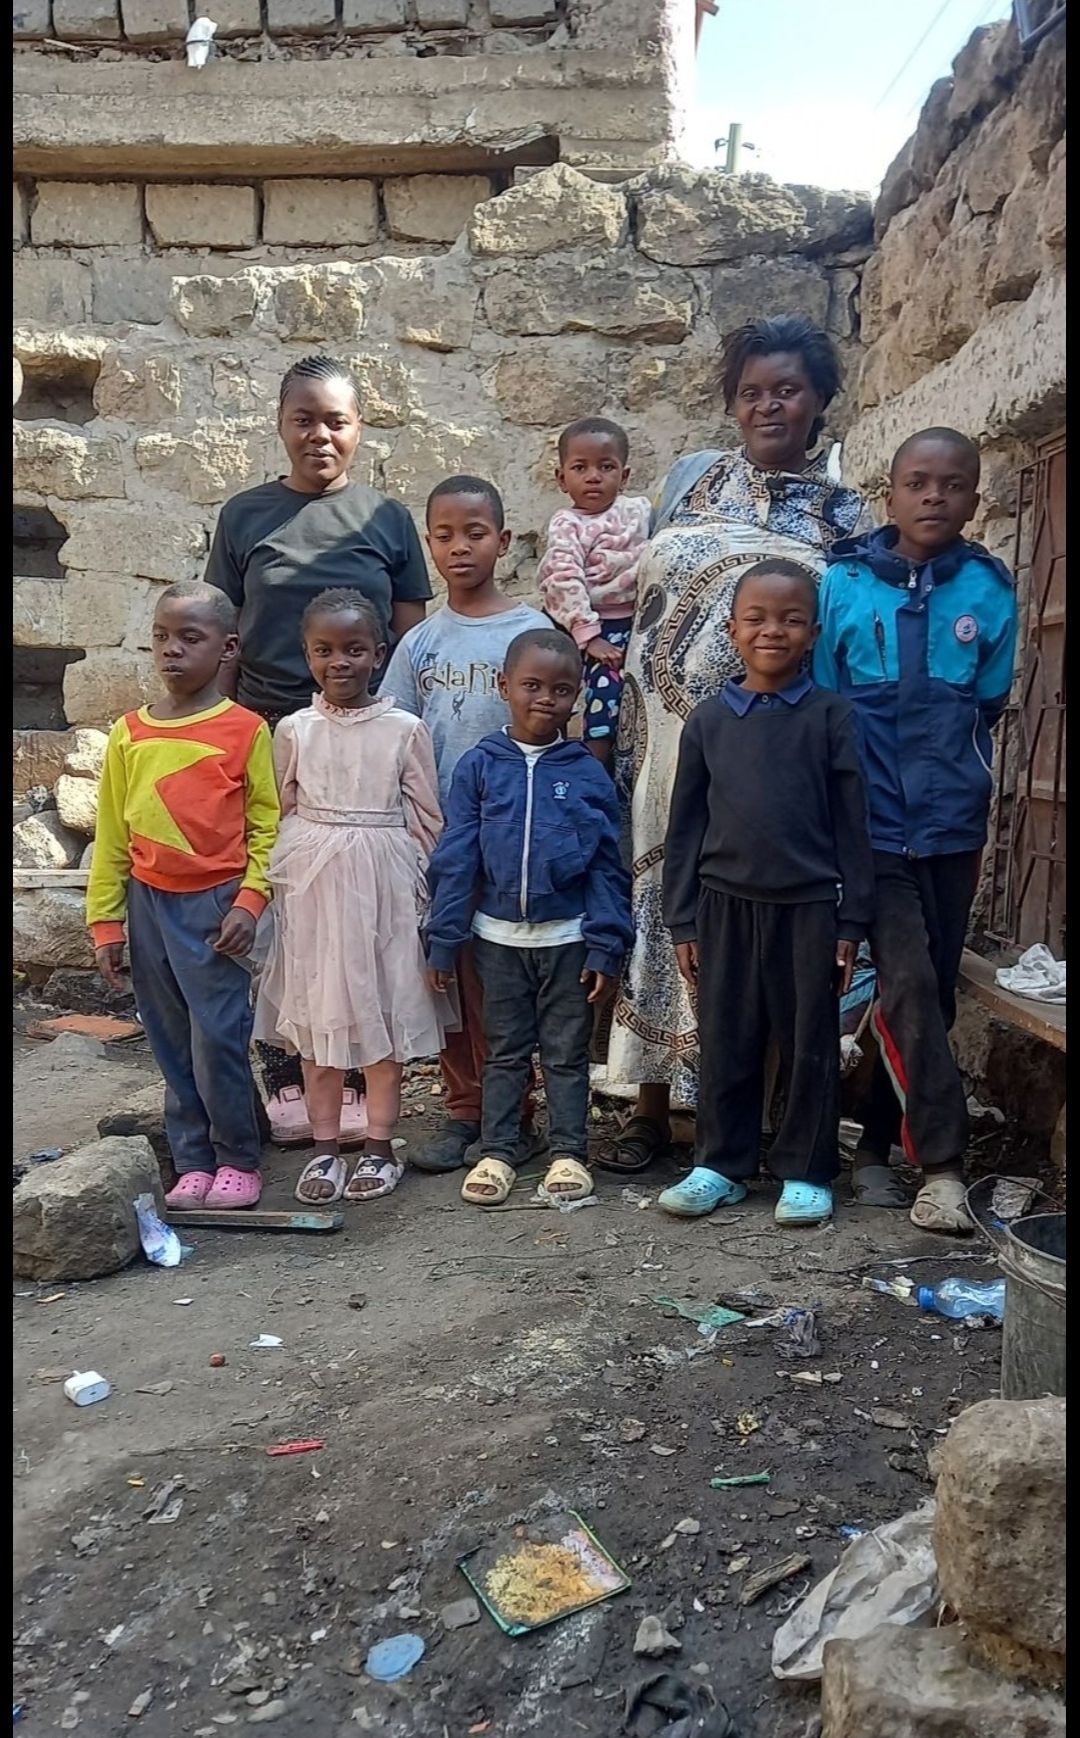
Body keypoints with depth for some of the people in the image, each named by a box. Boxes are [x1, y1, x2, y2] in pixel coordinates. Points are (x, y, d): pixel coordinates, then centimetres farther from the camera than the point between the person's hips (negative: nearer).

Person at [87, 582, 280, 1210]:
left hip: (214, 905, -4)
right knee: (173, 1045, 11)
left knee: (218, 1040, -3)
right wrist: (106, 923, 10)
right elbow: (112, 835, 10)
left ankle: (239, 1162, 15)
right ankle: (194, 1163, 23)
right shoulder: (130, 734, 7)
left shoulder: (245, 730, -5)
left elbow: (267, 826, -3)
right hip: (148, 904, 5)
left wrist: (249, 901, -13)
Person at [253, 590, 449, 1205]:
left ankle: (380, 1146, 18)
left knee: (382, 1013, 5)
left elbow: (427, 818, 2)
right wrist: (284, 884, 5)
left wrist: (422, 894, 0)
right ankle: (326, 1148, 20)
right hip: (310, 884, 2)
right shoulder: (294, 729, 4)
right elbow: (280, 814, 9)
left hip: (382, 883, -2)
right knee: (317, 1014, 8)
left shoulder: (405, 729, -1)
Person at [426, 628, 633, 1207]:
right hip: (498, 936, 1)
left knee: (566, 1052, 11)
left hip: (568, 936, 0)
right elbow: (455, 858, -2)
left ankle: (569, 1152, 24)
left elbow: (607, 866, -2)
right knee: (504, 1051, 14)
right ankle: (496, 1152, 25)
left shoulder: (587, 773, -3)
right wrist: (443, 940, -4)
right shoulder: (479, 766, -2)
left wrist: (605, 946, -7)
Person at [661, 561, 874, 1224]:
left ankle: (807, 1172, 22)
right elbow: (685, 826, 7)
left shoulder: (831, 716, 0)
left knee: (810, 1044, 8)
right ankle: (722, 1164, 24)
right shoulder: (709, 719, 5)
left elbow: (852, 824, 0)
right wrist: (683, 922, 4)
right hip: (726, 904, 2)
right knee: (726, 1043, 10)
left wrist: (852, 921, -2)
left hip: (809, 907, -1)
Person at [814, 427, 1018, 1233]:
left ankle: (878, 1144, 23)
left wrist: (954, 781, 10)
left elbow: (988, 711, 12)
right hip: (874, 826, -3)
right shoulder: (843, 585, -3)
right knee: (909, 986, -11)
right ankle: (943, 1164, -1)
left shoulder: (990, 591, 1)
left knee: (933, 992, 8)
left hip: (953, 828, 3)